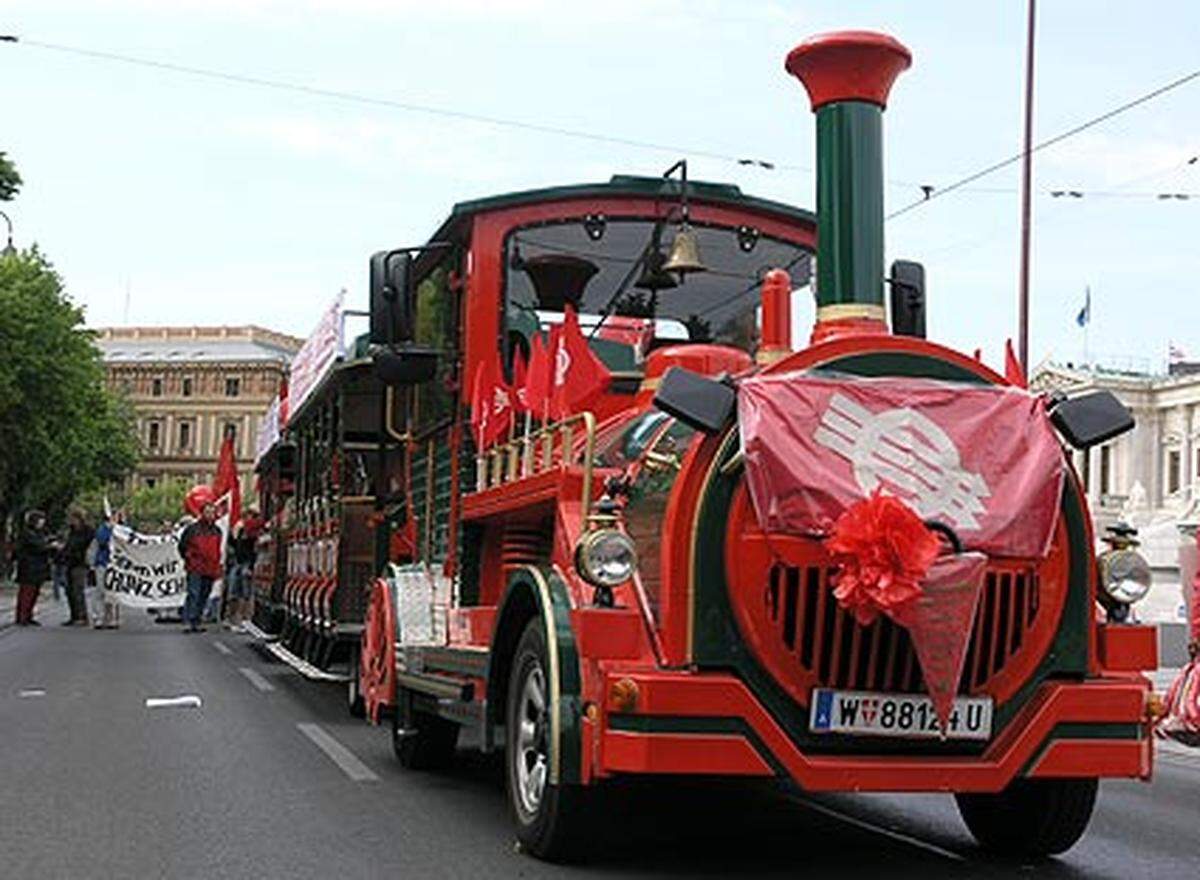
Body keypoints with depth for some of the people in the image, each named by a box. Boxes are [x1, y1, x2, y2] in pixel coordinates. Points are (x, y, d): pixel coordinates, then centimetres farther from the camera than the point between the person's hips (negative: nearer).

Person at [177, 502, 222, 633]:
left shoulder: (217, 532, 12)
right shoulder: (193, 529, -2)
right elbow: (182, 545, 8)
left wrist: (217, 566, 14)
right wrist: (188, 557, 4)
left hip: (210, 570, 5)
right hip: (195, 569, -5)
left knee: (203, 597, 8)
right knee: (193, 595, -13)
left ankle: (196, 622, 14)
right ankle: (187, 622, -14)